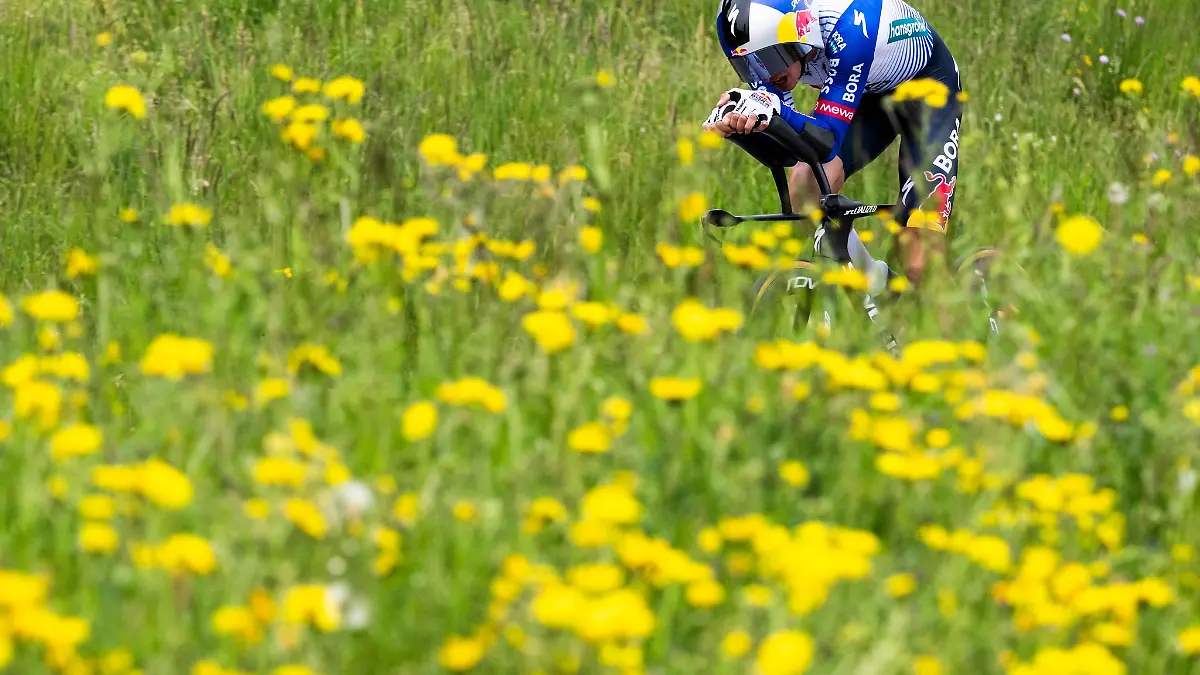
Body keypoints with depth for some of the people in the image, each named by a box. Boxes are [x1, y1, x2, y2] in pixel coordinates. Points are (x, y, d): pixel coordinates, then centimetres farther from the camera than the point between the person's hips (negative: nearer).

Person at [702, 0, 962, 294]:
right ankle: (873, 284, -1)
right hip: (872, 93, 6)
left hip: (929, 86, -6)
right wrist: (732, 118, -45)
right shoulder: (768, 33, -21)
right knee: (804, 184, -22)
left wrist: (771, 109, -60)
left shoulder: (847, 28, -39)